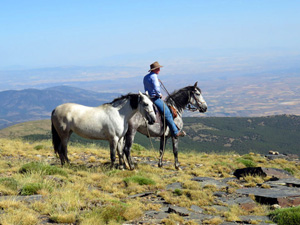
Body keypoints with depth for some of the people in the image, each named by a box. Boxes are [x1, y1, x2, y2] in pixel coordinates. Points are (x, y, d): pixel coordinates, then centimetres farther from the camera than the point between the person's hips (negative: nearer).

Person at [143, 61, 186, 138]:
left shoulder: (145, 77, 13)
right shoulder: (154, 76, -16)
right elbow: (156, 88, -27)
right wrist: (159, 94, -8)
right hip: (155, 98, -10)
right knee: (167, 113, -10)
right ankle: (175, 132, -14)